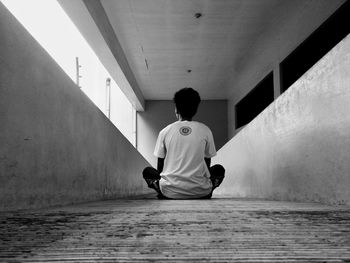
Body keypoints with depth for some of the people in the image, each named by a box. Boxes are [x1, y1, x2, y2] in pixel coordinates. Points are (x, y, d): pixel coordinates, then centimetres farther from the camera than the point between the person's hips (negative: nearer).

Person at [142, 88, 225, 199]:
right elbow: (207, 164, 9)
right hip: (200, 192, 0)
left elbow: (160, 168, 7)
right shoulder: (205, 131, 1)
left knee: (147, 171, 25)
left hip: (171, 193, 0)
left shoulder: (165, 132, 1)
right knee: (219, 169, 27)